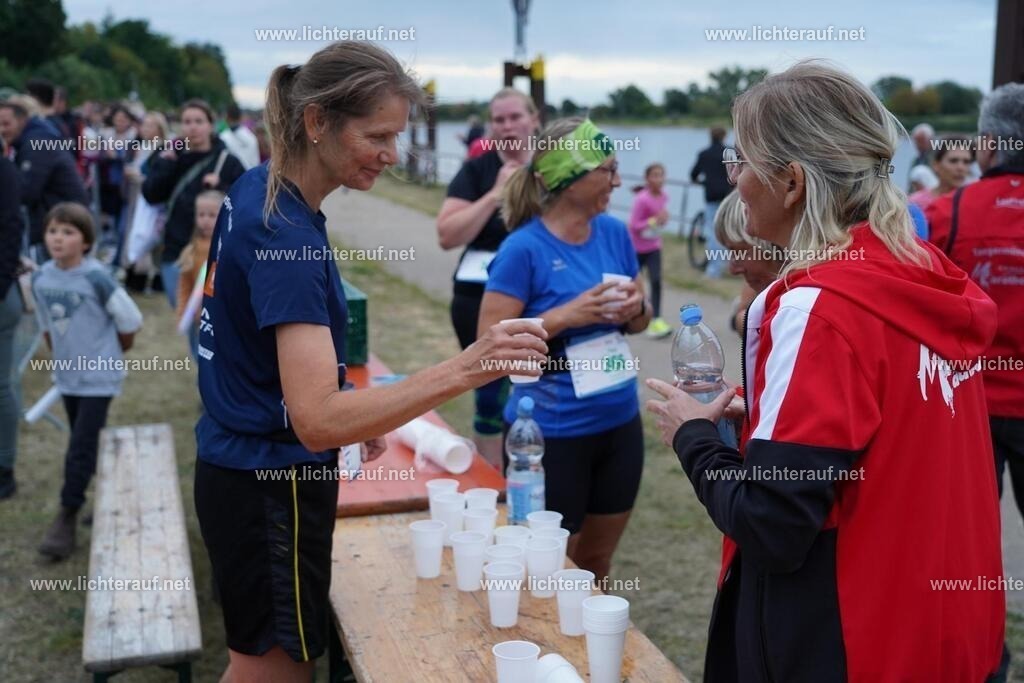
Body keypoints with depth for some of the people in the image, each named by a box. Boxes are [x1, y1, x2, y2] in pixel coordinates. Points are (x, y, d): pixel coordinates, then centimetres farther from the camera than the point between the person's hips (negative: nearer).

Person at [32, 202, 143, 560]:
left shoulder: (96, 278, -19)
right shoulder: (41, 278, -2)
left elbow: (129, 321, -11)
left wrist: (112, 353, 3)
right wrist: (60, 355, 14)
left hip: (99, 377, -6)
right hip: (67, 376, 6)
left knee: (80, 449, -6)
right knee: (87, 445, 16)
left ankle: (67, 519, 3)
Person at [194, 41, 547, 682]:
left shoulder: (256, 191, 2)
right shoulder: (286, 234, -27)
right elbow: (318, 421, -34)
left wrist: (356, 413, 15)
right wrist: (464, 370, -43)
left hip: (239, 465, 9)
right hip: (272, 485, -9)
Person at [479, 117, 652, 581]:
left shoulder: (614, 233, 2)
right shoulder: (525, 248, -15)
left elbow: (641, 319, 13)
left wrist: (636, 308, -9)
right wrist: (566, 316, -24)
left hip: (619, 423, 6)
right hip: (550, 434, -5)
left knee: (595, 562, 20)